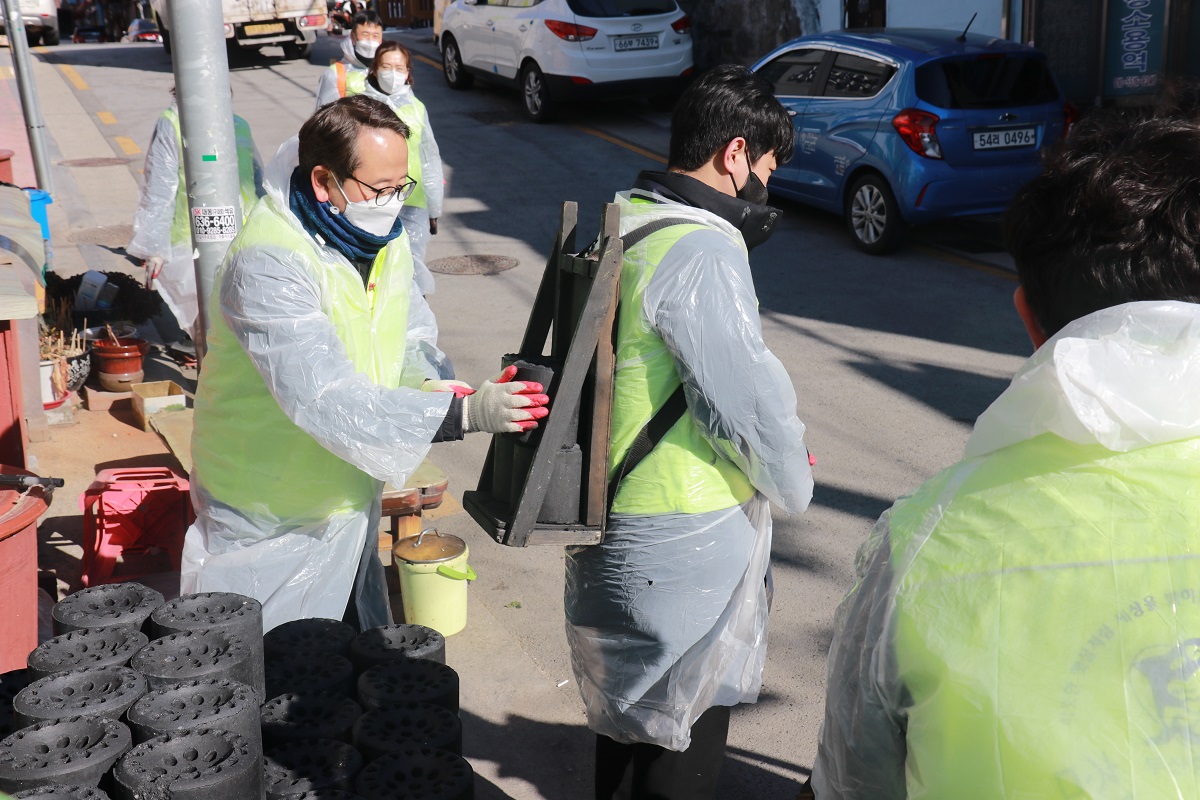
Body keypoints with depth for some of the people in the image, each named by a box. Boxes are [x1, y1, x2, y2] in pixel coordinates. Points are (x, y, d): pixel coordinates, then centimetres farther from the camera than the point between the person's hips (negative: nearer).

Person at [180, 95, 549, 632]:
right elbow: (325, 398, -37)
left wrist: (430, 383, -20)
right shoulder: (268, 263, -28)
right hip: (270, 522, -7)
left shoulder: (384, 239, -1)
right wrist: (463, 413, -43)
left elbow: (412, 339, 5)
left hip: (351, 504, 7)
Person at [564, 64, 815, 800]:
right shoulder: (703, 251, -22)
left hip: (614, 518, 9)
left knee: (632, 709, 25)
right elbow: (750, 398, -22)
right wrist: (794, 483, -4)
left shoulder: (618, 223, 7)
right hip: (684, 545, -9)